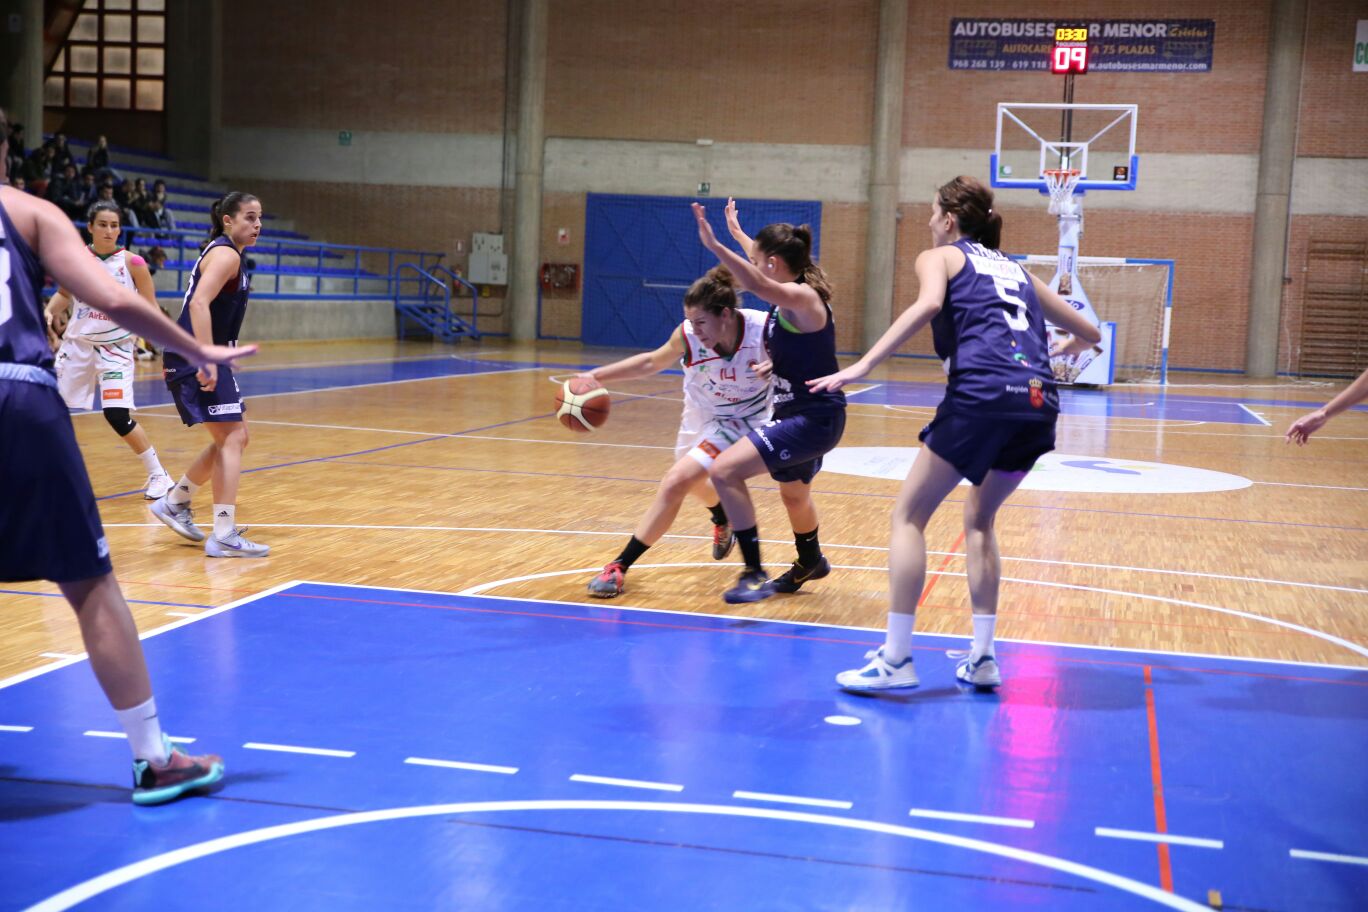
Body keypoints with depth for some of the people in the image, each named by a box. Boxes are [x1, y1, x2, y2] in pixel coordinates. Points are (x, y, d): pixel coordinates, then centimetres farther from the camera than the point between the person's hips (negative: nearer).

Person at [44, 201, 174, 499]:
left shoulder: (131, 262, -8)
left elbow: (151, 309, -3)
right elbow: (65, 293, 16)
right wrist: (49, 311, -2)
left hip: (115, 346, -4)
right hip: (77, 342, 4)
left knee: (117, 415, -14)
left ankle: (158, 475, 1)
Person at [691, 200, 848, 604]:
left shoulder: (801, 296, -21)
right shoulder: (789, 297, 6)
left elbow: (760, 284, -44)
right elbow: (765, 264, 31)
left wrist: (715, 246, -53)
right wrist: (738, 233, 45)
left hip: (814, 418, -11)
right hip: (799, 413, 11)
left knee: (724, 470, -21)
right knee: (794, 494, 33)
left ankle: (754, 574, -16)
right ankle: (810, 563, 61)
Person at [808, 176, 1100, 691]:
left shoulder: (941, 257, 15)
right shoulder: (1016, 270, 29)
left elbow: (928, 305, -10)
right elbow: (1089, 332, 34)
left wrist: (862, 366, -14)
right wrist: (1061, 349, 57)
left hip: (982, 394, -6)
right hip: (1039, 403, 6)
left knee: (909, 516, 6)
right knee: (979, 518, 23)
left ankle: (895, 659, 1)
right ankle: (982, 658, 19)